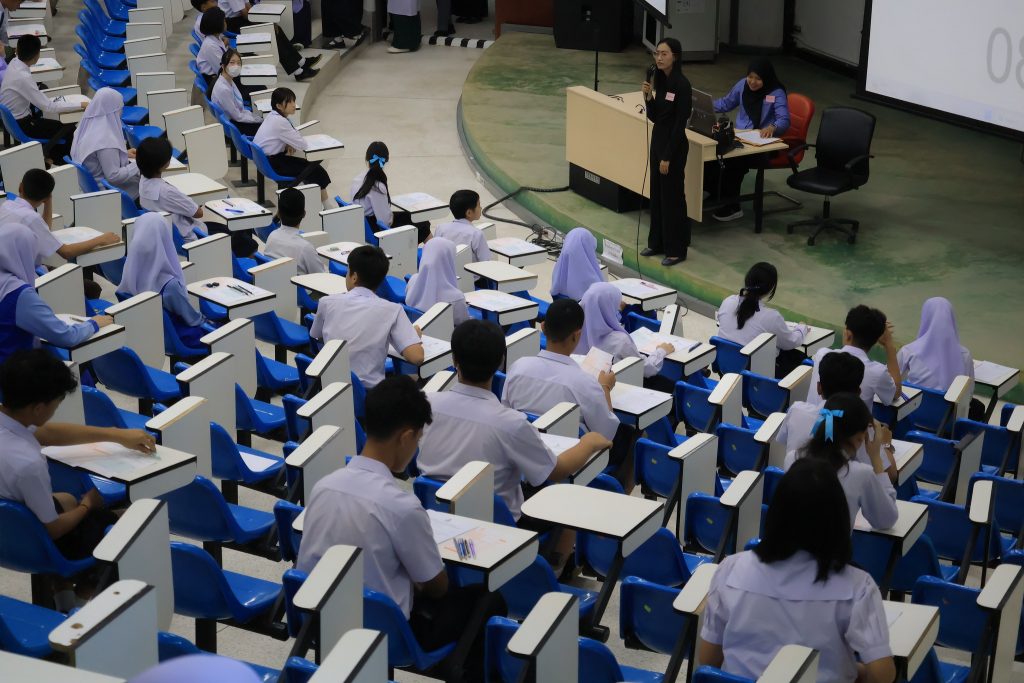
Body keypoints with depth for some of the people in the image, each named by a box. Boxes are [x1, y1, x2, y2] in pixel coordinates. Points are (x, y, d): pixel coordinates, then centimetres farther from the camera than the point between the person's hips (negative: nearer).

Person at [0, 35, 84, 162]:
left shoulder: (14, 62, -8)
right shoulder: (23, 77, -32)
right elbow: (49, 108, -29)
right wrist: (81, 105, -25)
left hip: (12, 117, 9)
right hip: (20, 125, -9)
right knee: (69, 129, -9)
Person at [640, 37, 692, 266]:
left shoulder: (681, 85, -19)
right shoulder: (660, 81, 6)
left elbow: (680, 124, -19)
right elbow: (654, 117, 10)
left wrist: (668, 157, -18)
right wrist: (648, 97, -8)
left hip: (674, 145, -8)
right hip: (657, 140, 8)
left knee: (672, 196, 0)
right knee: (656, 193, 16)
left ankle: (676, 249, 10)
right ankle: (657, 242, 28)